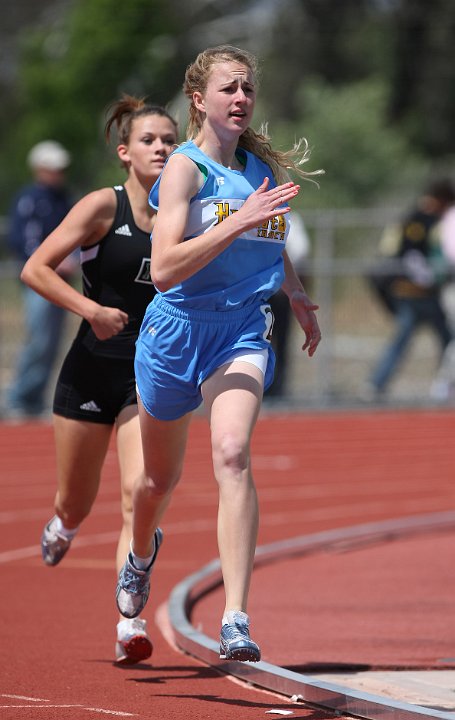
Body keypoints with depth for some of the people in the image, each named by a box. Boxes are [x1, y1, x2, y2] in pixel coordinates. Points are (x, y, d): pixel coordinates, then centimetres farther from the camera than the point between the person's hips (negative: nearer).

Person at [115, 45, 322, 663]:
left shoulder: (263, 166, 5)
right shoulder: (185, 167, -12)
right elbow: (164, 267, -26)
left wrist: (299, 297, 24)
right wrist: (239, 221, -31)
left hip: (242, 331, 2)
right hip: (177, 328, -2)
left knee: (232, 453, -25)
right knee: (162, 477, 17)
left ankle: (236, 620, -31)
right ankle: (141, 552, 55)